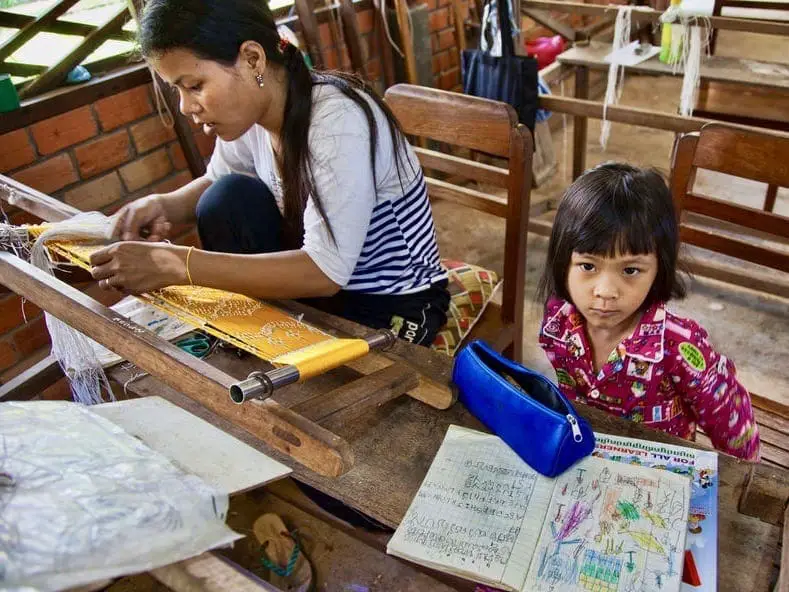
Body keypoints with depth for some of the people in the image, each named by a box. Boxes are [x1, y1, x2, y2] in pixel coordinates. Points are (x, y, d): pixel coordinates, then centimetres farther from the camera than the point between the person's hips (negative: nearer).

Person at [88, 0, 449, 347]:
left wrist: (177, 264, -34)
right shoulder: (251, 107, -8)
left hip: (390, 309, -5)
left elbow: (325, 271, -32)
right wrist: (165, 206, -10)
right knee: (230, 199, -13)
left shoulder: (338, 122, -28)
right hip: (313, 287, 6)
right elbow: (216, 183, 12)